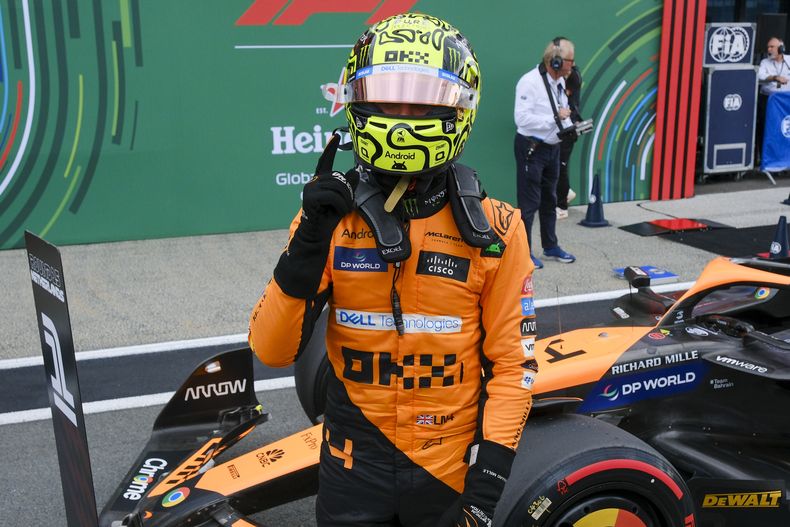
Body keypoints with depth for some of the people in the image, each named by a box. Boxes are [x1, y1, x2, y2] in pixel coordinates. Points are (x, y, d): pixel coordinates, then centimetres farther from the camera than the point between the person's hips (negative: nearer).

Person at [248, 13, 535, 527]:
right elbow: (272, 350, -11)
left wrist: (491, 473, -11)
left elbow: (512, 360, -5)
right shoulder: (332, 212, -7)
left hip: (450, 466, -1)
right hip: (353, 462, 1)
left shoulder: (494, 230, -10)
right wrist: (310, 240, -23)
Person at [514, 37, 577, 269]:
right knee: (529, 202, -3)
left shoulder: (560, 81, 7)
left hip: (552, 147, 9)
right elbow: (521, 118, -27)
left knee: (549, 200, 19)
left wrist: (569, 128, -1)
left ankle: (550, 247, 32)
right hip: (531, 148, -9)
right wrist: (555, 118, -26)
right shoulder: (530, 81, -20)